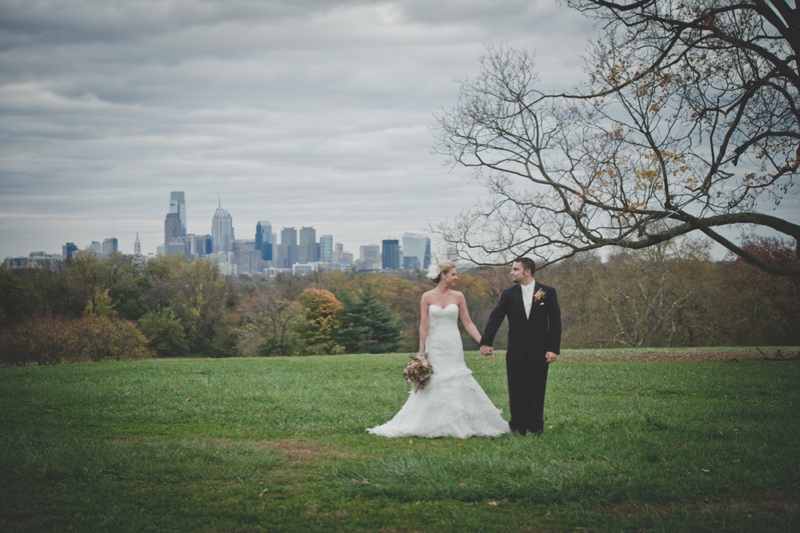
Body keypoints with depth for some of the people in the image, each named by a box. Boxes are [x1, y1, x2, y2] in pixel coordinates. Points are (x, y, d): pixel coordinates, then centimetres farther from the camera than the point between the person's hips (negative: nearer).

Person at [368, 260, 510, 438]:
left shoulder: (458, 297, 3)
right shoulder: (427, 297, -2)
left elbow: (468, 323, 4)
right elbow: (424, 325, -3)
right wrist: (421, 352, -5)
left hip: (453, 347, 2)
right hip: (435, 347, -2)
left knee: (457, 384, 1)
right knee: (433, 385, 0)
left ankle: (459, 424, 9)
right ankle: (432, 425, 8)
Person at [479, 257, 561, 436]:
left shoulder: (548, 292, 0)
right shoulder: (508, 294, 3)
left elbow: (555, 322, -2)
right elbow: (495, 318, -5)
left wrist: (553, 348, -10)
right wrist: (486, 342, -18)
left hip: (539, 352, -1)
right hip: (516, 352, 1)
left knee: (536, 392, 3)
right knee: (516, 392, 3)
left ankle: (535, 428, 11)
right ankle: (517, 428, 10)